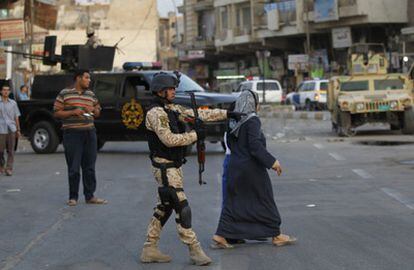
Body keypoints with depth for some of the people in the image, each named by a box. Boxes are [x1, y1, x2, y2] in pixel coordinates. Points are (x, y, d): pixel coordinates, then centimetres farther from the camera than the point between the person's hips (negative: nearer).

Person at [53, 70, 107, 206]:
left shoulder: (91, 95, 15)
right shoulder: (65, 94, 0)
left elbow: (98, 112, 23)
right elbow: (57, 113, -1)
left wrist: (93, 110, 0)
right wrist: (73, 112, -14)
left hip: (89, 133, 5)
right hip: (72, 134, -5)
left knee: (89, 167, 7)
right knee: (74, 168, -4)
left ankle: (90, 196, 14)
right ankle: (73, 197, 6)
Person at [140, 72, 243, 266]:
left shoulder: (172, 109, 13)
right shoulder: (155, 113, -15)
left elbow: (199, 114, 14)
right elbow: (169, 139, -23)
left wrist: (226, 114, 10)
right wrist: (195, 135, -15)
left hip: (173, 166, 10)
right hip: (165, 168, -10)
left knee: (164, 208, 13)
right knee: (182, 208, -9)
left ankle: (149, 250, 19)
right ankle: (195, 250, -6)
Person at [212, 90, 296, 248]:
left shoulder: (233, 121, 7)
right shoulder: (252, 121, -15)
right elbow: (255, 145, -23)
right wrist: (271, 161, -20)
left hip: (235, 167, 7)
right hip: (252, 168, -7)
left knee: (233, 201, 9)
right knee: (264, 201, 5)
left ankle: (220, 236, 2)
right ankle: (276, 235, 15)